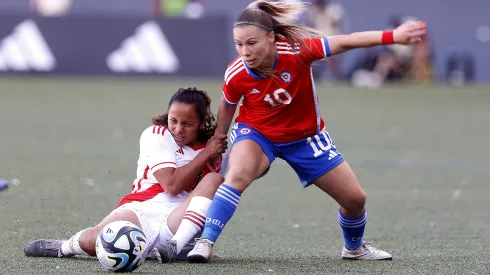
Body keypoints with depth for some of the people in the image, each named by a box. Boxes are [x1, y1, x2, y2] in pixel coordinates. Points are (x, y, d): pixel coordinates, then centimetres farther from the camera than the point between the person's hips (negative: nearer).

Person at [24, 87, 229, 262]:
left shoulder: (217, 151, 12)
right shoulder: (156, 135, 3)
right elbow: (172, 185, -11)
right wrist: (205, 155, -7)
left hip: (177, 223, 2)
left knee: (214, 180, -22)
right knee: (93, 239, -33)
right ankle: (66, 247, 7)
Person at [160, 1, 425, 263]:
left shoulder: (296, 51, -31)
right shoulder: (235, 75, -25)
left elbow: (343, 42, -34)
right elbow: (227, 105, -4)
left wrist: (391, 36, -44)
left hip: (304, 137, 1)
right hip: (256, 132, -1)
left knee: (355, 198, 5)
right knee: (238, 174, -35)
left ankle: (354, 247, 36)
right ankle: (205, 242, -32)